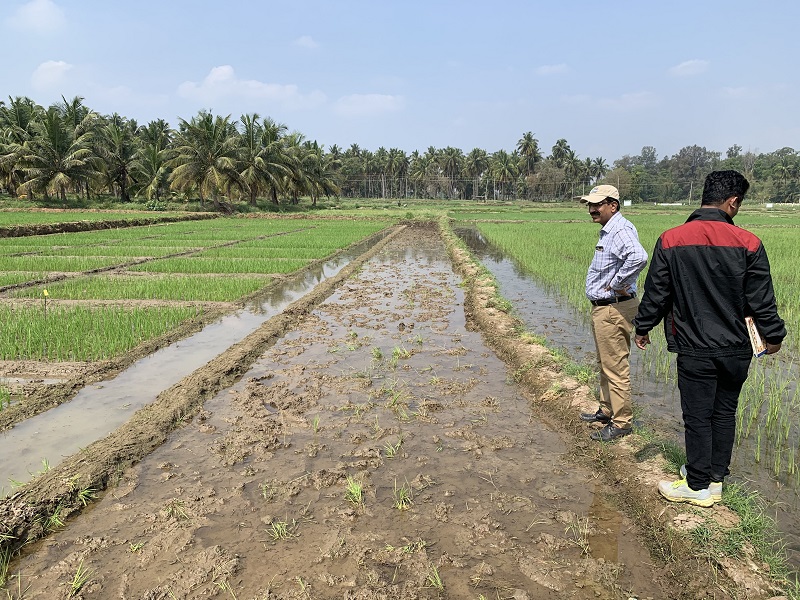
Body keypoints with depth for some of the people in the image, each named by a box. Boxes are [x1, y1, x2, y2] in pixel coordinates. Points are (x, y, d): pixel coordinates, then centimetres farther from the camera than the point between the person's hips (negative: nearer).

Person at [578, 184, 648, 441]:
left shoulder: (620, 230, -19)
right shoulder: (607, 230, 14)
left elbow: (638, 257, -39)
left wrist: (616, 284, -28)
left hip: (614, 310, -11)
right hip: (602, 308, 11)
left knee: (616, 368, -1)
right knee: (605, 364, 21)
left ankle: (622, 422, 10)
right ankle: (607, 411, 35)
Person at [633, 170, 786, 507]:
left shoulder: (671, 240, -8)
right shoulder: (747, 243, -7)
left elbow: (656, 292, -1)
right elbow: (761, 300, -1)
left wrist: (643, 327, 13)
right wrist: (773, 336, 15)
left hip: (694, 349, -2)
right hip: (736, 349, 2)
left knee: (697, 417, 7)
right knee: (725, 413, 16)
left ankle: (699, 486, 18)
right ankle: (716, 476, 30)